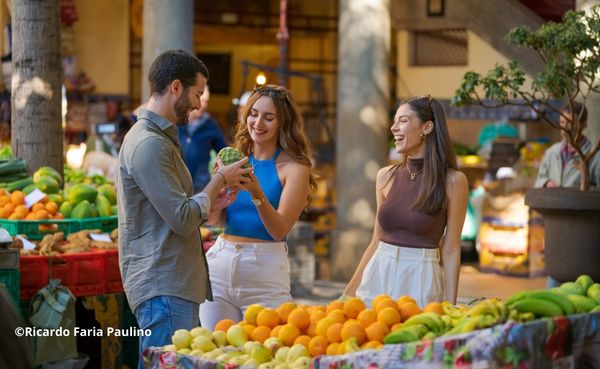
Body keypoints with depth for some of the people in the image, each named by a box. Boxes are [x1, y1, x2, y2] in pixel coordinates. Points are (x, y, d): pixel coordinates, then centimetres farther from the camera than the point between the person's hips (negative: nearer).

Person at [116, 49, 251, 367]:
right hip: (163, 289, -11)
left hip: (173, 284, 11)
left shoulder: (158, 138, 19)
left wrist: (211, 200, 12)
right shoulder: (149, 144, -15)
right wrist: (220, 181, -6)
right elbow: (183, 219, -18)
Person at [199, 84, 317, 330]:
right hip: (220, 262, 4)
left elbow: (280, 231, -10)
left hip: (265, 268, -4)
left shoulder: (294, 168, -4)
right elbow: (212, 218, 4)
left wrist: (256, 193, -24)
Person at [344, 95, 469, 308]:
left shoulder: (453, 181, -6)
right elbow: (377, 241, 13)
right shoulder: (386, 176, 5)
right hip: (378, 277, 4)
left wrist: (450, 307, -7)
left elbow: (450, 250, -5)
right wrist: (350, 290, 14)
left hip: (420, 281, -4)